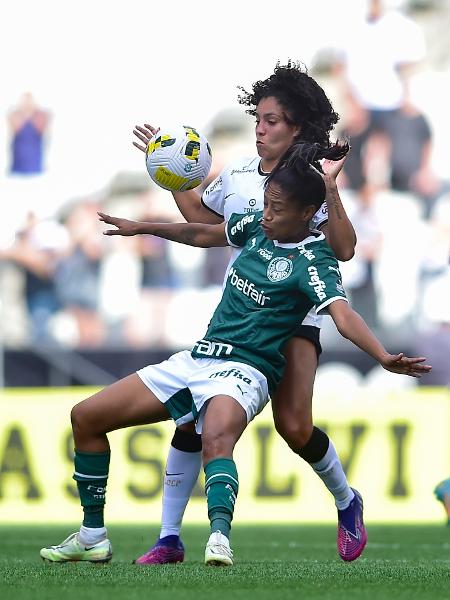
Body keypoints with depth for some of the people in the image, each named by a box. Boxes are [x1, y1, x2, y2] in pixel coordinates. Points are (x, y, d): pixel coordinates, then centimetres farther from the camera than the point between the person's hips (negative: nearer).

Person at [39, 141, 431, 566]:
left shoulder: (314, 261, -14)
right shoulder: (258, 227, 7)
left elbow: (342, 315, -30)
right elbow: (203, 235, 27)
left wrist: (384, 357, -48)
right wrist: (142, 228, 35)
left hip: (243, 371, -8)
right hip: (197, 358, 8)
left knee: (216, 439, -43)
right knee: (86, 417, 6)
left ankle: (219, 538, -59)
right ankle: (92, 538, 13)